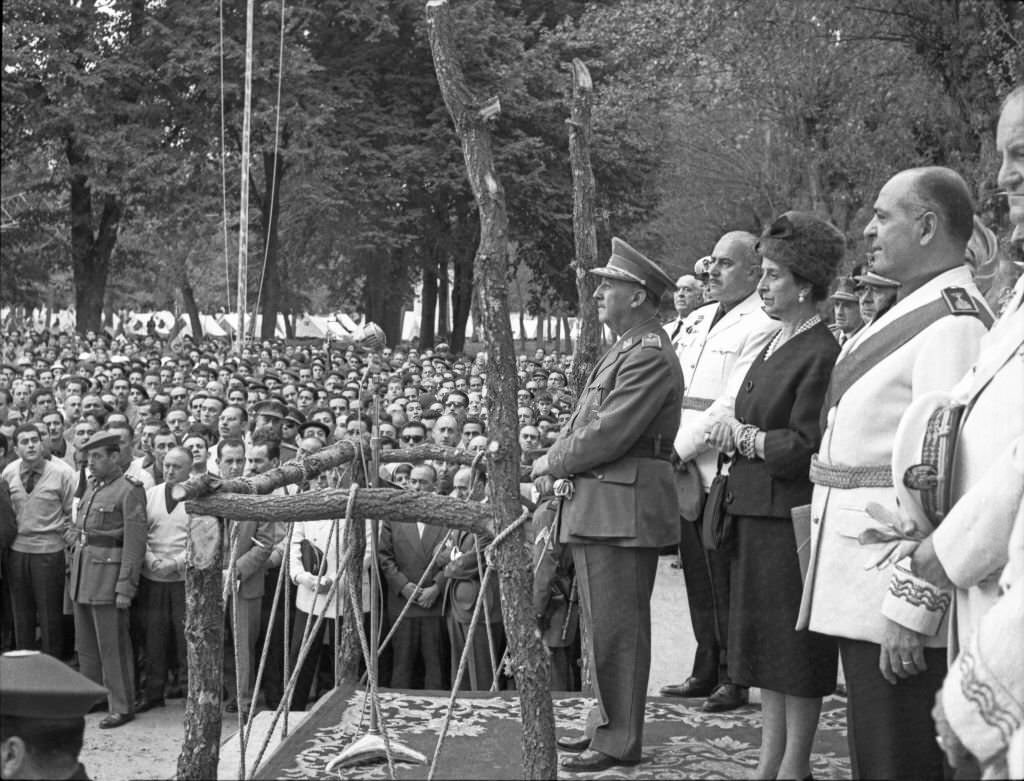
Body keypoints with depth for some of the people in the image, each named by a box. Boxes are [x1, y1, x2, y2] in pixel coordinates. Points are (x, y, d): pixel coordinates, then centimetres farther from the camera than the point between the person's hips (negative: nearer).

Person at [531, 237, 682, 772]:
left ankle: (619, 742, 6)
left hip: (624, 511, -10)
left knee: (617, 628, -2)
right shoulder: (623, 350, 17)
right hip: (594, 507, 10)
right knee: (600, 624, 17)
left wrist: (551, 465, -9)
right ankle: (605, 722, 29)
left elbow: (608, 434, -22)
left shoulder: (650, 356, -17)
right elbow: (583, 422, 19)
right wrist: (554, 464, 2)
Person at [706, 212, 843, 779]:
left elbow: (806, 445, -18)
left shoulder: (821, 354, -14)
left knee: (796, 645, 1)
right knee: (763, 642, 14)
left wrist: (745, 438, -7)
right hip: (756, 509, 9)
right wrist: (737, 433, -2)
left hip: (793, 514, -9)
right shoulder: (774, 345, 14)